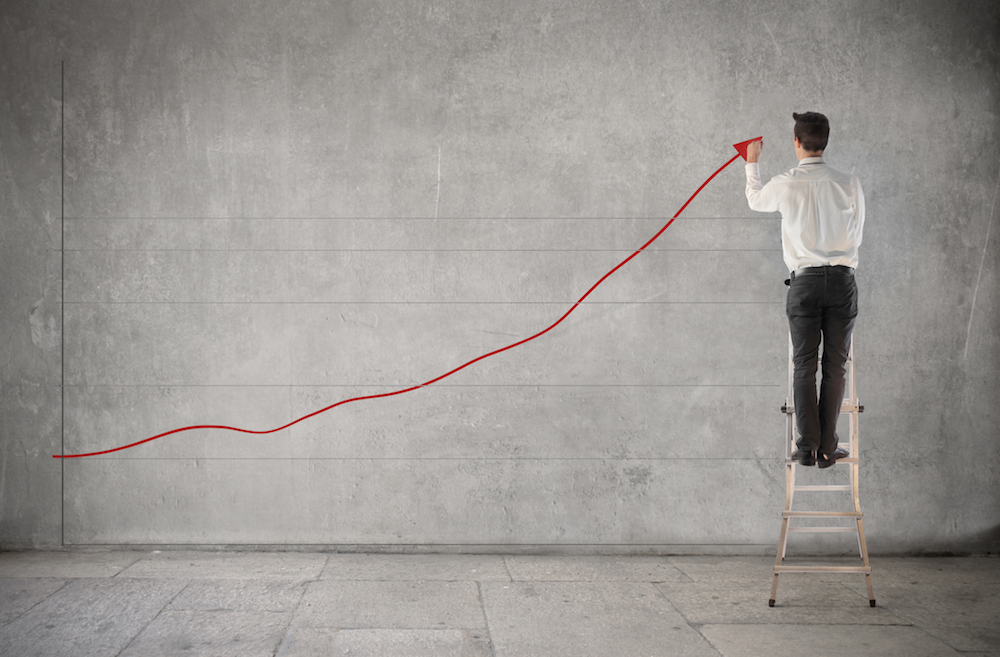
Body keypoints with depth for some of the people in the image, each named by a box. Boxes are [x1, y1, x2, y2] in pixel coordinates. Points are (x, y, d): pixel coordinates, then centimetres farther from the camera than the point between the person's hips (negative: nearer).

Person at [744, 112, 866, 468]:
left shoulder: (785, 184, -3)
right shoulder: (849, 184, 0)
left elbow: (755, 199, 20)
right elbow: (856, 234, 13)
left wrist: (752, 164, 38)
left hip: (805, 281, -1)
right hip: (843, 279, 1)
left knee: (804, 365, 5)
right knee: (835, 365, 5)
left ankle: (807, 447, 4)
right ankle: (827, 449, 8)